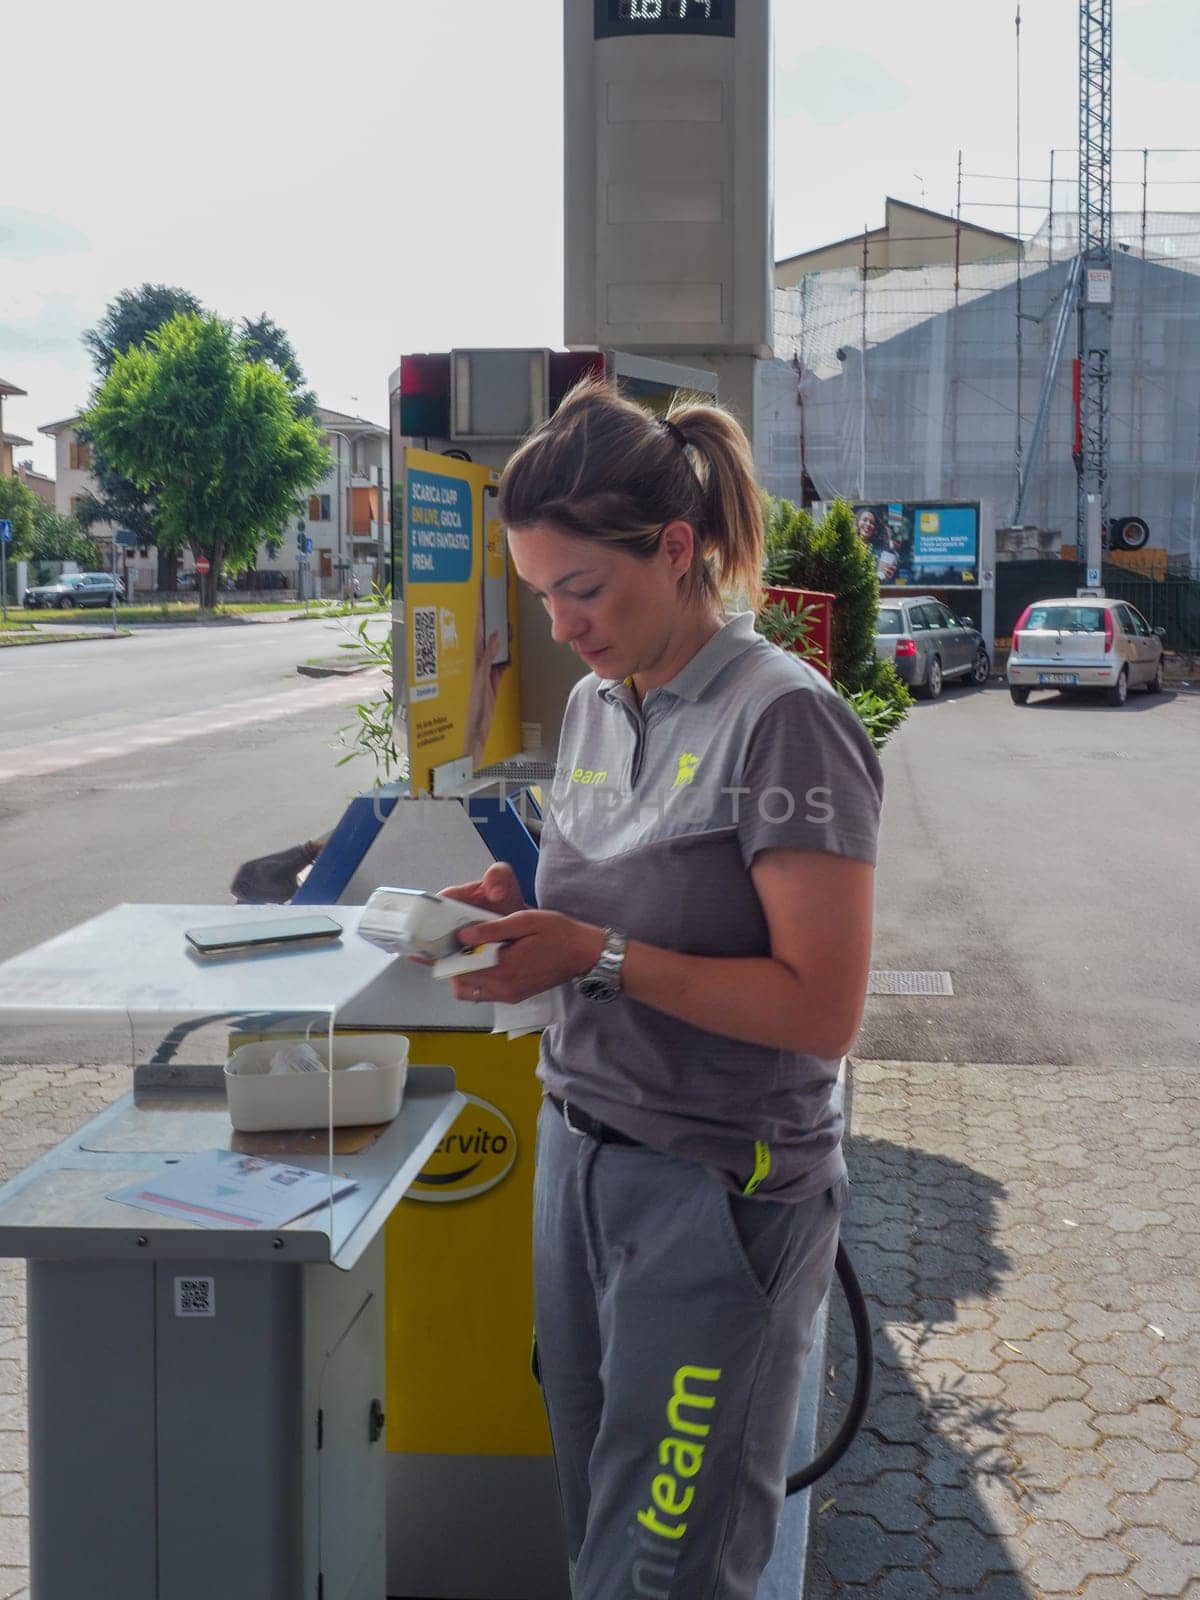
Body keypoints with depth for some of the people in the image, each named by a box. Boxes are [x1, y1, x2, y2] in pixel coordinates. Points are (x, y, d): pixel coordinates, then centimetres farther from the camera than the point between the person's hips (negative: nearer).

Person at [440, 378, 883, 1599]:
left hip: (718, 1189, -7)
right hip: (579, 1153, 7)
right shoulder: (593, 706, 9)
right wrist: (525, 915, -1)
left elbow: (821, 1008, -18)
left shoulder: (781, 719, -15)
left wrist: (596, 954, -22)